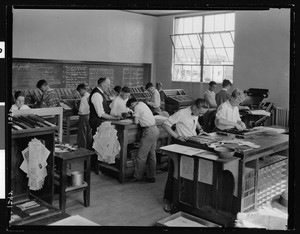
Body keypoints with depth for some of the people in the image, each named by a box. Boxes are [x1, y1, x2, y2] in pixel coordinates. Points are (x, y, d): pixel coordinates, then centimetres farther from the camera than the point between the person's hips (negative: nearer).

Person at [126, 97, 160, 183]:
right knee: (152, 154, 13)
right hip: (155, 130, 10)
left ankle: (138, 176, 9)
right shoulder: (142, 104, 17)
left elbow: (136, 121, -13)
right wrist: (135, 116, 14)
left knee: (141, 156, 0)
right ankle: (151, 176, 19)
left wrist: (134, 119, 6)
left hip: (149, 131, -10)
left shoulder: (137, 107, -9)